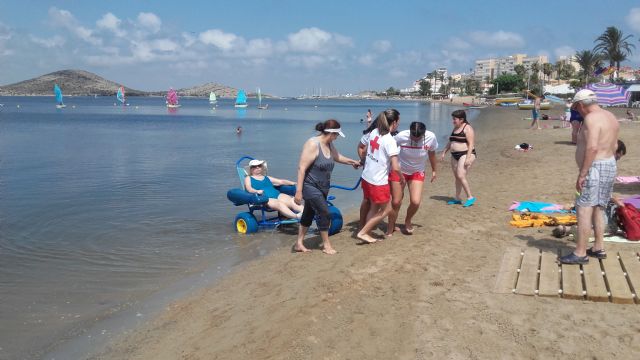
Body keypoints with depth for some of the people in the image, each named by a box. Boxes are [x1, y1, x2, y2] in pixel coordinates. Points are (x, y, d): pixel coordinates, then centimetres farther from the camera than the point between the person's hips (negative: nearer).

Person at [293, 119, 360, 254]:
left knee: (309, 214, 14)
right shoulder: (313, 144, -23)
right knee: (324, 213, -6)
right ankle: (326, 245, 10)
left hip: (322, 187, 9)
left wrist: (353, 162, 36)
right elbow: (302, 168, -24)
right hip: (310, 186, -8)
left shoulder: (329, 144, 3)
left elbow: (337, 157, 25)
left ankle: (299, 243, 24)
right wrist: (298, 191, -26)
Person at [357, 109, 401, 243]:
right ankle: (363, 233, 12)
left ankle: (365, 232, 26)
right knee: (386, 209, 12)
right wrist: (402, 178, -2)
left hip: (366, 177, 7)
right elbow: (395, 167, -20)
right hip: (379, 182, -7)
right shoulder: (390, 141, -20)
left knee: (373, 208, 23)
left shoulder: (374, 132, 1)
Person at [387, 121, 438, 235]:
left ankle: (407, 221, 19)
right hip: (398, 171, -1)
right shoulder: (401, 136, -27)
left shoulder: (431, 137, -20)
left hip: (417, 172, 1)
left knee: (415, 202, -14)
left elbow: (431, 153, 1)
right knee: (396, 202, 1)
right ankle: (391, 227, 27)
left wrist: (433, 170, 13)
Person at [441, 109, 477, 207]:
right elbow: (450, 142, 24)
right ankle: (457, 198, 18)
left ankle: (470, 197, -8)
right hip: (455, 155, 9)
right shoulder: (455, 128, 15)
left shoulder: (467, 128, -11)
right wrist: (444, 152, 18)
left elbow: (471, 144, -17)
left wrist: (468, 158, -23)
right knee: (457, 177, 11)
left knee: (461, 176, -17)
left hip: (465, 154, -9)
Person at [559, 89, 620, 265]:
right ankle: (599, 248, 24)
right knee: (597, 209, 17)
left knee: (584, 210, -8)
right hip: (610, 166, 10)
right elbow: (614, 146, 19)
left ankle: (580, 254, -5)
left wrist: (582, 174, -24)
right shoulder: (610, 117, 14)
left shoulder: (592, 118, -16)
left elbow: (592, 148, -26)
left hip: (595, 169, -10)